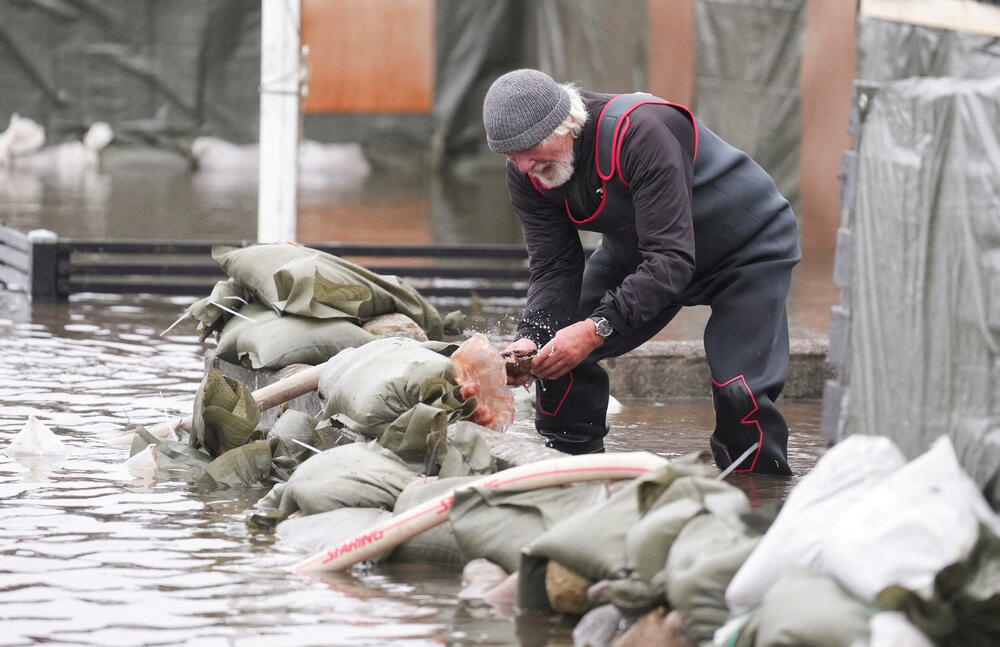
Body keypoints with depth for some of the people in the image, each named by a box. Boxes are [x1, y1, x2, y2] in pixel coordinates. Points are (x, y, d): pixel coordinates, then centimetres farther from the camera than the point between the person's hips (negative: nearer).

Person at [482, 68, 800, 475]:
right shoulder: (527, 171, -16)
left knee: (739, 389, -22)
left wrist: (598, 327, -49)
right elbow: (553, 266, -13)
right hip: (634, 251, 7)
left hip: (747, 245, -7)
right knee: (558, 353, -5)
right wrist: (531, 336, -33)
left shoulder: (641, 133, -39)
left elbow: (671, 258, -42)